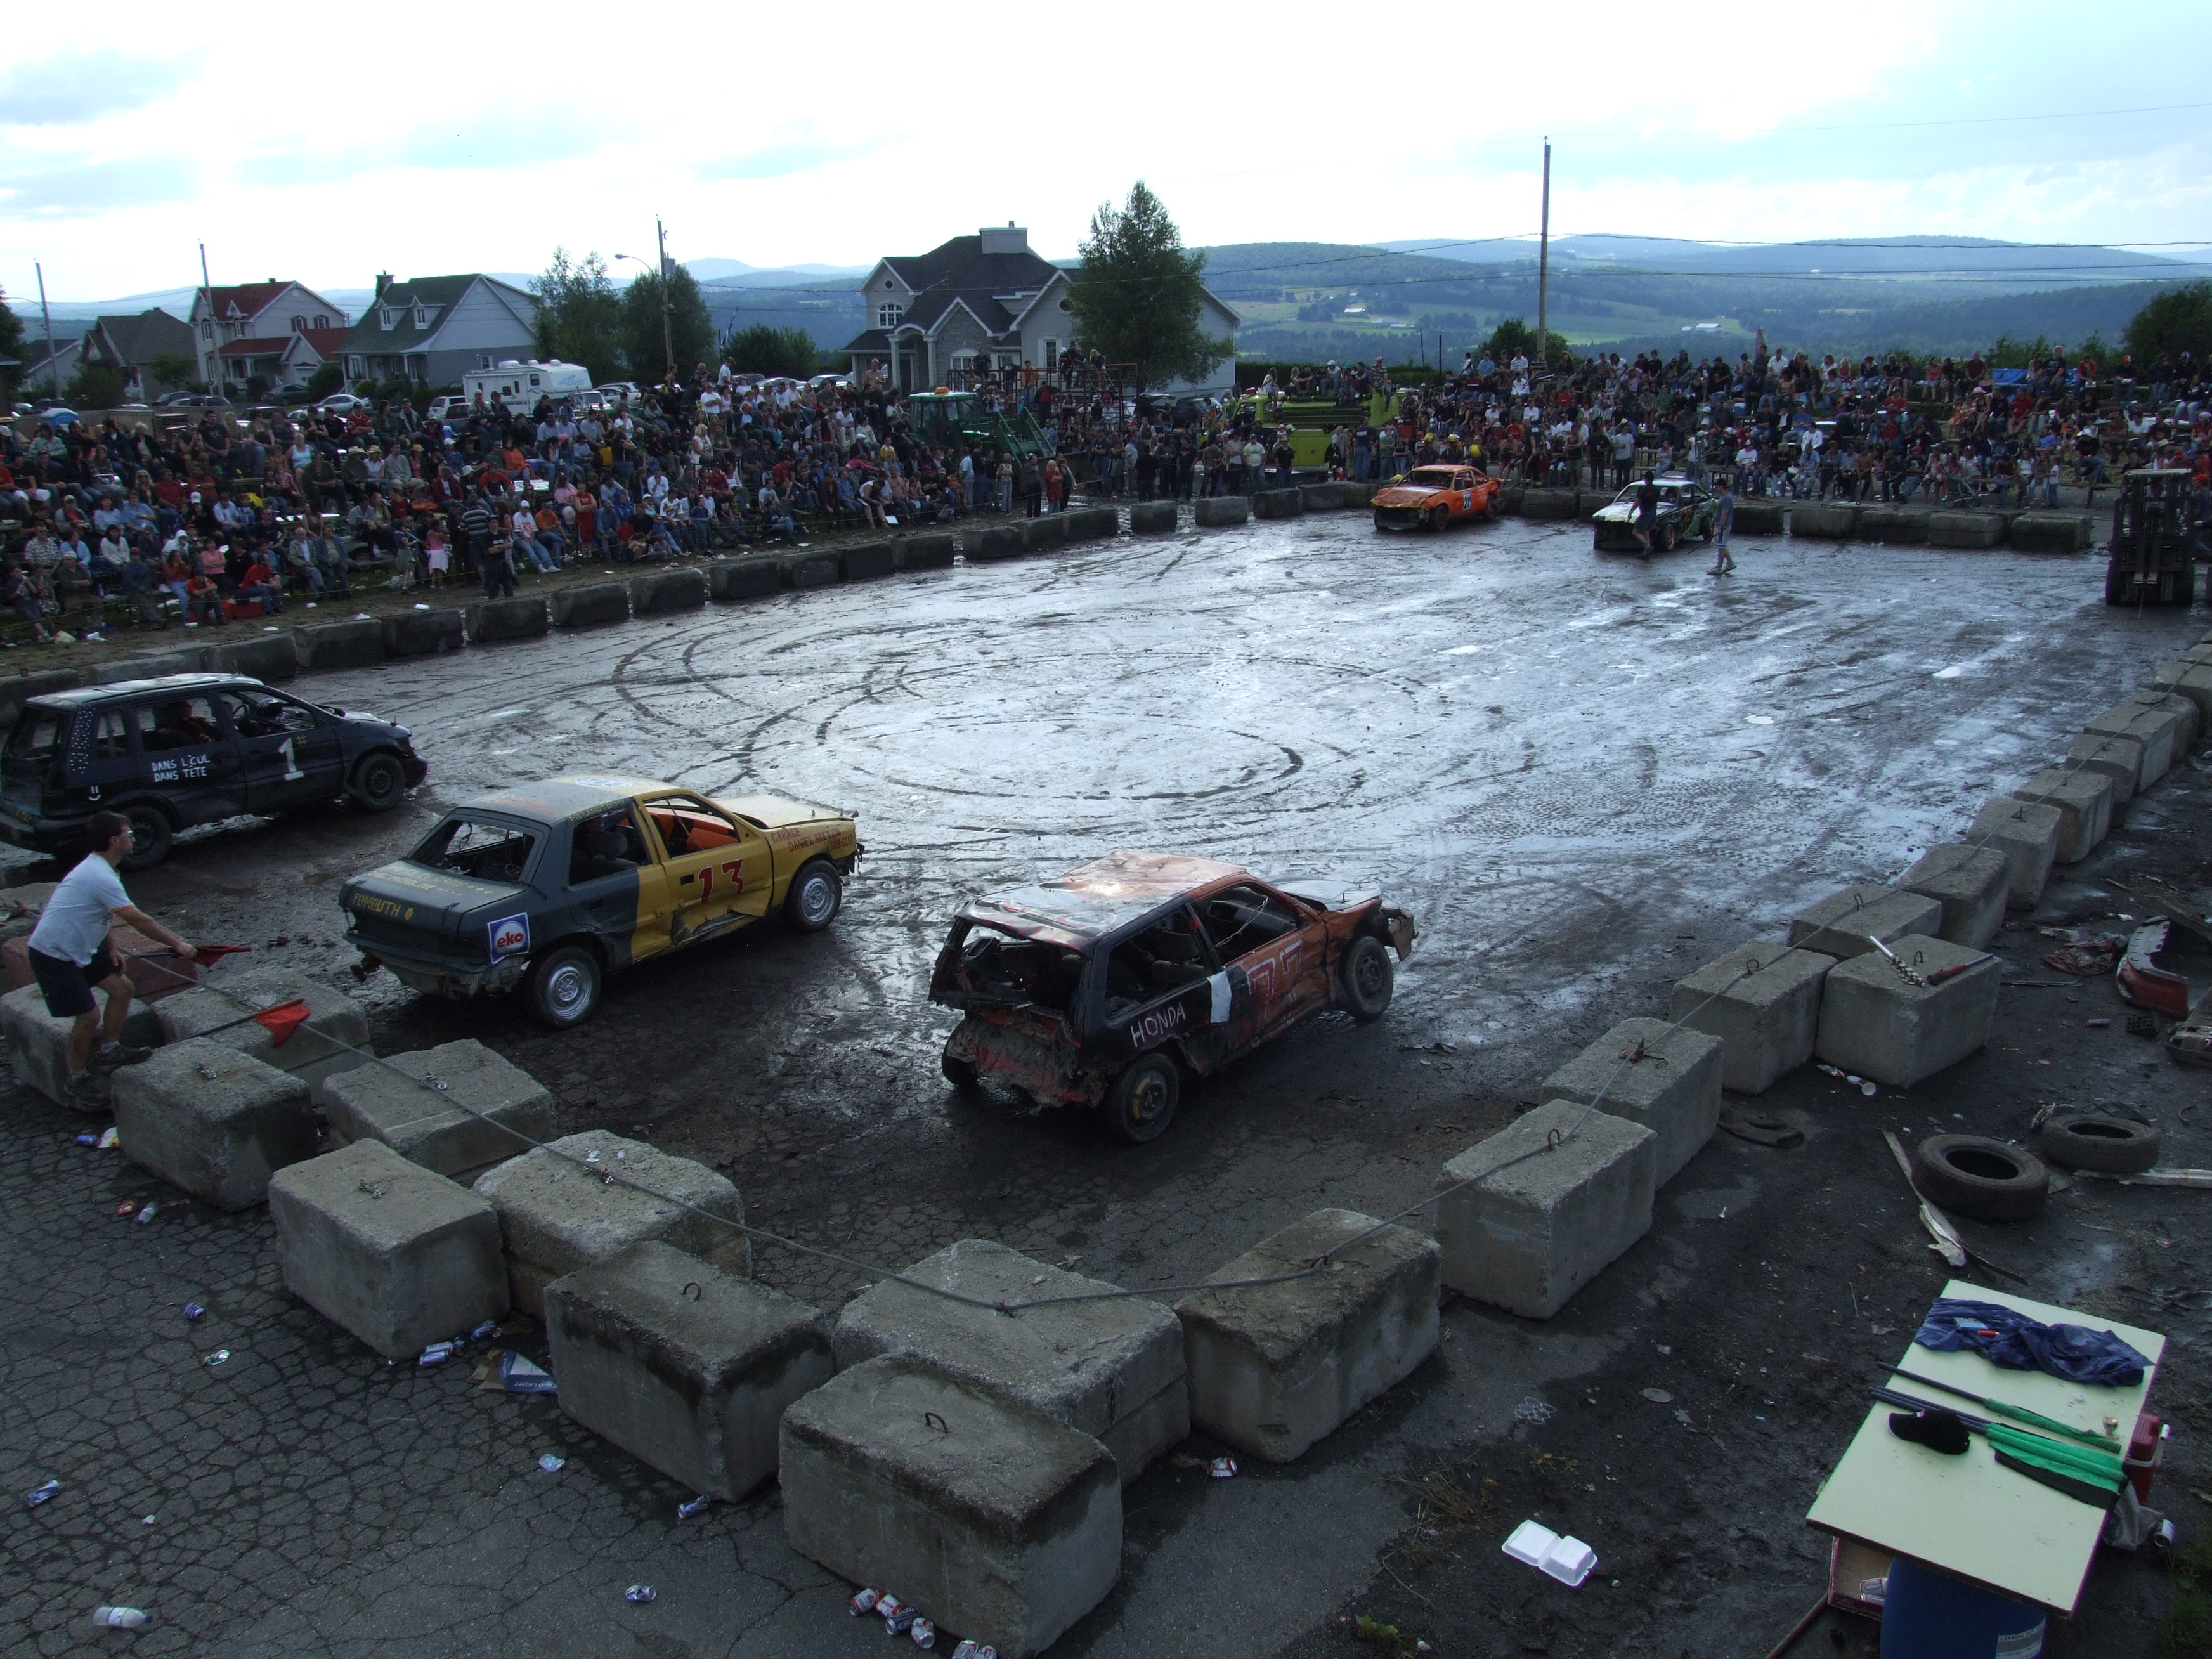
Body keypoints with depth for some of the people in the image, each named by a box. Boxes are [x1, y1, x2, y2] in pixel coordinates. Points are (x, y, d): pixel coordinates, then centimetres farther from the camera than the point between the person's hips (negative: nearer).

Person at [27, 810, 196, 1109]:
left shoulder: (97, 868, 6)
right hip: (54, 956, -10)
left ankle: (109, 1052, 23)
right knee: (89, 1016, -7)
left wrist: (110, 952, 6)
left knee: (122, 987, 11)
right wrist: (177, 944, -19)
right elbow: (139, 920, -26)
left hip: (80, 948, 10)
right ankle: (79, 1083, 8)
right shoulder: (101, 877, -26)